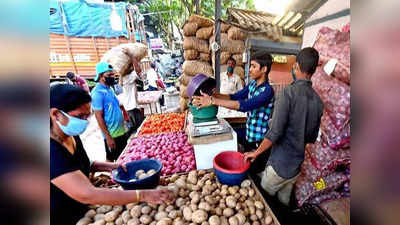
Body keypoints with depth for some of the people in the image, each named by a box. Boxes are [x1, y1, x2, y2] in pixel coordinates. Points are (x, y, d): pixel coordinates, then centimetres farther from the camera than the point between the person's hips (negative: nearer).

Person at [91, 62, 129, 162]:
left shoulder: (110, 89, 7)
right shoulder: (98, 93, -17)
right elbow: (99, 117, -18)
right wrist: (108, 137, -17)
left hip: (121, 131, 8)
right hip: (112, 135, -8)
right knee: (111, 160, 11)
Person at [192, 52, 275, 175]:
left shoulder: (267, 90, -24)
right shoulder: (252, 84, 1)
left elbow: (244, 105, -36)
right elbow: (234, 97, 5)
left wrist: (213, 101, -40)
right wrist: (213, 95, -10)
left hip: (259, 140, -7)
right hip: (248, 135, 7)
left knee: (255, 172, 12)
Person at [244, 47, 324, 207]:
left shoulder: (288, 93, -21)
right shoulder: (318, 101, 0)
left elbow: (275, 132, -25)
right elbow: (312, 138, 8)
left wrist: (256, 152, -12)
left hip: (279, 164, -7)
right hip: (297, 166, 7)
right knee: (284, 201, 27)